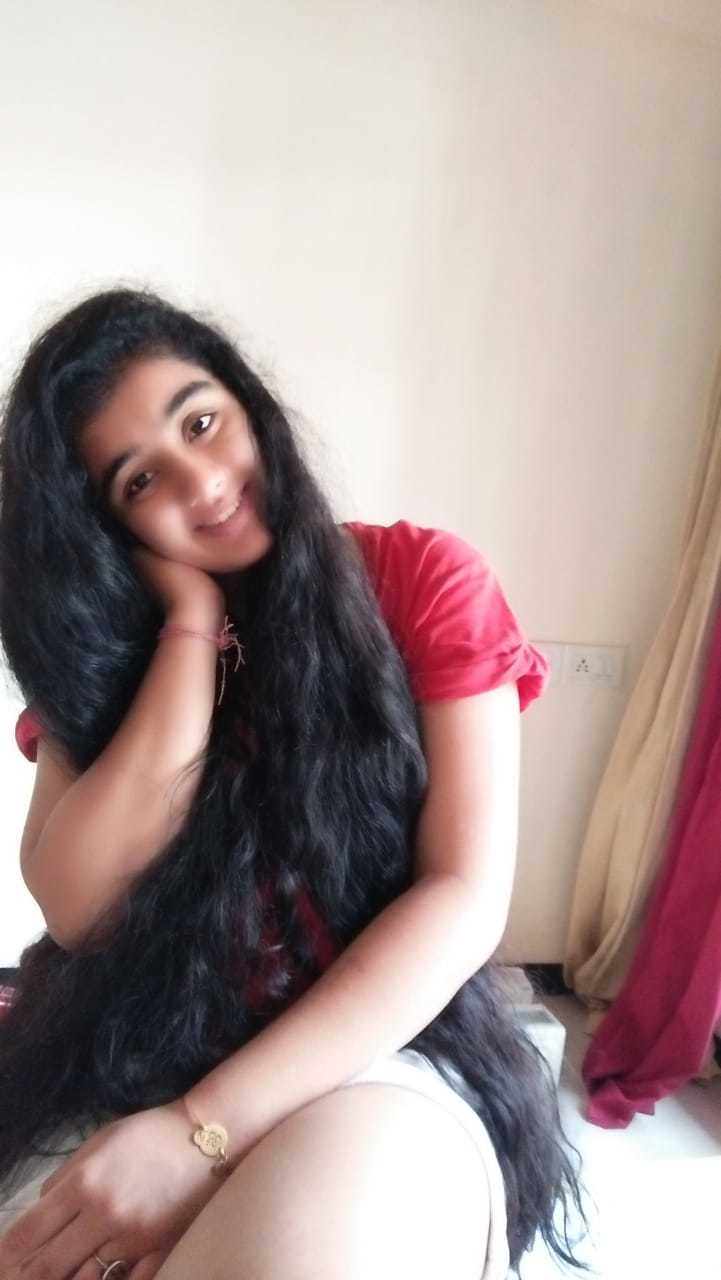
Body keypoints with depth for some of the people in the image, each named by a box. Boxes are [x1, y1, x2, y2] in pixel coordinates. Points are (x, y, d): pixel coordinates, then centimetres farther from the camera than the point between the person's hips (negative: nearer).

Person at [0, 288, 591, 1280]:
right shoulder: (104, 637, 5)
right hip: (131, 1061, 3)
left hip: (383, 1053, -2)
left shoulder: (421, 579, -5)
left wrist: (206, 1128, -19)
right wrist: (194, 619, -11)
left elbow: (467, 898, -12)